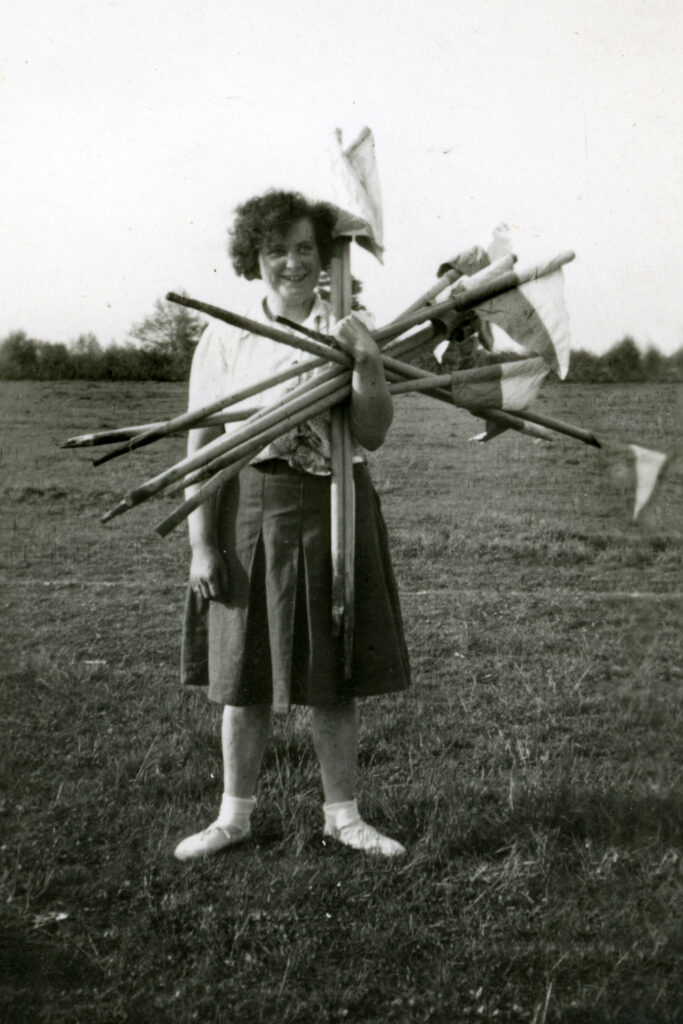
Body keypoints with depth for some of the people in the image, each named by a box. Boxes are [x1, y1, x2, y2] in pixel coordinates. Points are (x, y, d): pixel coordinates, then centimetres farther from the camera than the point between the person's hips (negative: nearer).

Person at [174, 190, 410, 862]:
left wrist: (364, 365, -18)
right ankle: (235, 814, 26)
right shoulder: (224, 338, 0)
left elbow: (372, 436, -5)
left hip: (334, 510, 1)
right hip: (250, 510, -1)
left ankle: (342, 813, 26)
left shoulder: (348, 334, 4)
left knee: (333, 677, 10)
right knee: (245, 675, 8)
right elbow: (200, 447, -3)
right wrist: (201, 544, -8)